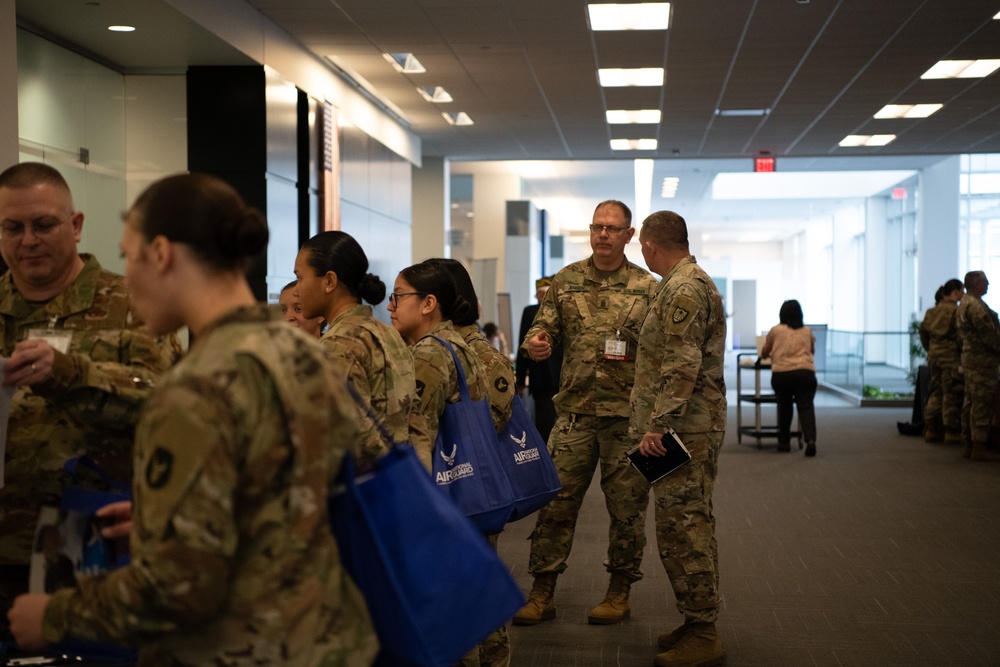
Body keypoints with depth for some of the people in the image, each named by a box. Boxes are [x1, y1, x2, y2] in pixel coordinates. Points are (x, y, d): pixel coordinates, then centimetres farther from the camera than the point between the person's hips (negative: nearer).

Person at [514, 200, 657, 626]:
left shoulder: (647, 288, 2)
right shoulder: (566, 281, 8)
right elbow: (544, 325, 8)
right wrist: (535, 343, -14)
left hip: (627, 414, -1)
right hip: (575, 411, 2)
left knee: (627, 504, 6)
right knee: (555, 499, 2)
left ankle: (619, 592, 21)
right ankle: (541, 594, 12)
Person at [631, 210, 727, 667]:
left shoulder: (683, 290, -15)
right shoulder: (689, 283, 18)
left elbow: (682, 368, -22)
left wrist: (657, 425, -21)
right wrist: (655, 423, 24)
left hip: (685, 431, -10)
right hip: (689, 429, 10)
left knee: (684, 527, -6)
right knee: (682, 527, 14)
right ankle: (695, 623, 23)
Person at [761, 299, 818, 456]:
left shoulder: (775, 330, 14)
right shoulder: (807, 331, 19)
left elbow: (764, 353, 26)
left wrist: (766, 355, 49)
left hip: (781, 374, 0)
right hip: (805, 372, 0)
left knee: (784, 407, 17)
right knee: (806, 406, -5)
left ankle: (784, 441, 22)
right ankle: (810, 440, -24)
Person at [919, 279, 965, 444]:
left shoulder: (933, 311, 9)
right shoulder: (956, 311, -13)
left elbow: (923, 330, 12)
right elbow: (960, 336, -17)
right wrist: (963, 351, -5)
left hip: (934, 355, 7)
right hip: (951, 356, -7)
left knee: (936, 392, 13)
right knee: (951, 394, 0)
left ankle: (931, 430, 15)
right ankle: (951, 432, 4)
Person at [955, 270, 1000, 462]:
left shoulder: (965, 303, 18)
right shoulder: (975, 306, -16)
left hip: (970, 358, 11)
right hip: (982, 359, -11)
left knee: (971, 402, 12)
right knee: (982, 403, -8)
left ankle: (969, 445, 17)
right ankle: (979, 447, -7)